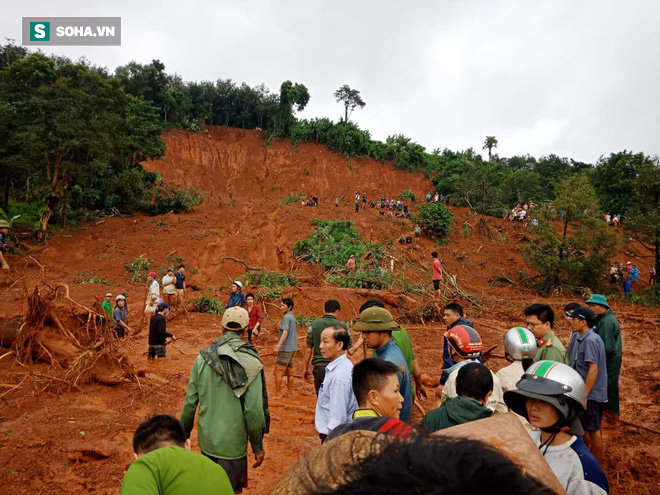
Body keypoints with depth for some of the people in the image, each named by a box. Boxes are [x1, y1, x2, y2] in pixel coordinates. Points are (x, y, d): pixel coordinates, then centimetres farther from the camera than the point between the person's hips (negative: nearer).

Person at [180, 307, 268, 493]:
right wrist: (258, 446, -4)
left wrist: (184, 434, 13)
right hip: (232, 443, -3)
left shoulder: (203, 357, -6)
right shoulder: (250, 362, -16)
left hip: (206, 441, 4)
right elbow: (254, 408, -16)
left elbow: (190, 401, -2)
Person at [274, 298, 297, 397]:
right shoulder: (293, 317, 14)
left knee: (278, 372, -4)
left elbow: (285, 332, -24)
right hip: (292, 348, 9)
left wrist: (278, 345, -30)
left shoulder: (286, 317, -13)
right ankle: (290, 392, 19)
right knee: (289, 372, 14)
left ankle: (278, 394, -2)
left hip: (285, 349, -9)